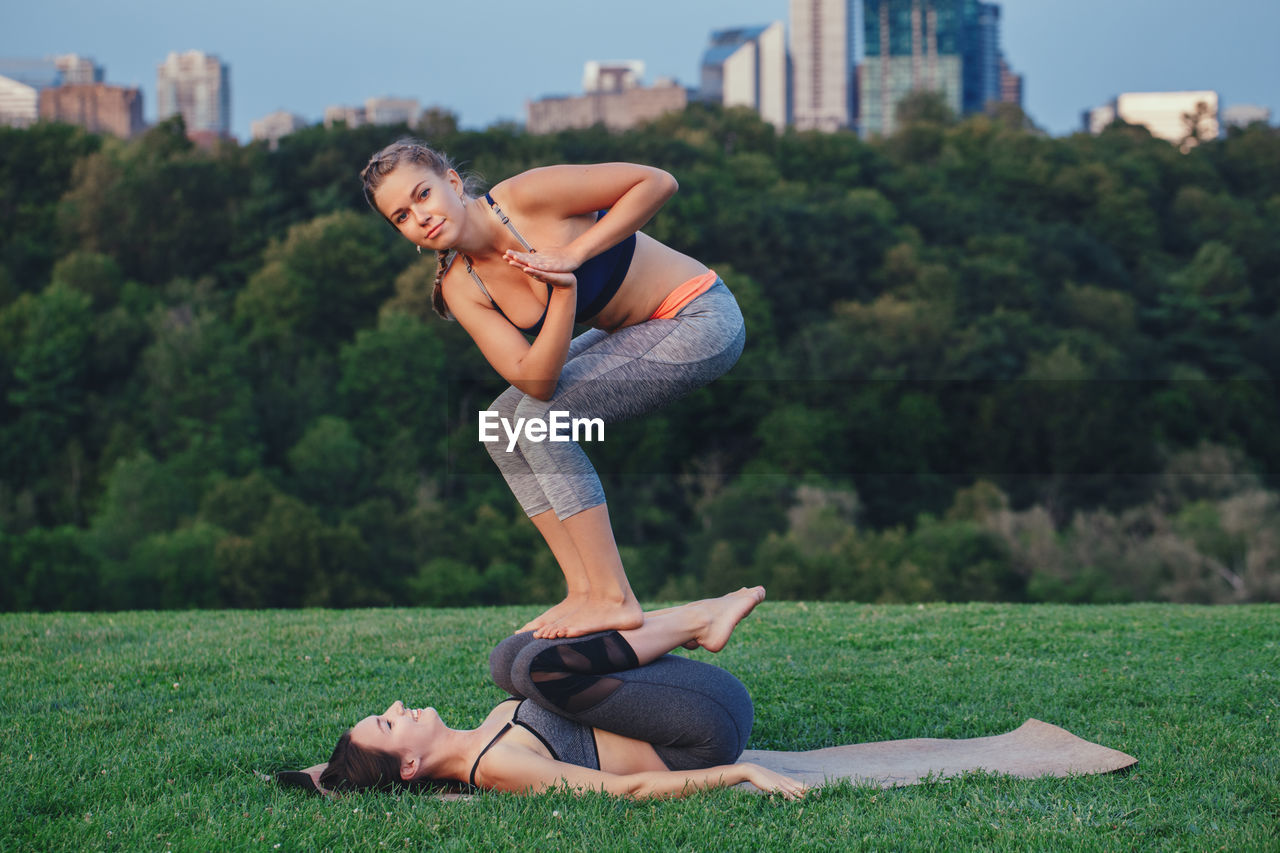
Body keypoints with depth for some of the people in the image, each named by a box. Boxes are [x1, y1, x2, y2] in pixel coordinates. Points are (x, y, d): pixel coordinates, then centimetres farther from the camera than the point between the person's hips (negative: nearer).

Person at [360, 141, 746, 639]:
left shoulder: (527, 196, -22)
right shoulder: (462, 288, -5)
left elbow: (658, 182, -20)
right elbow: (535, 381, -17)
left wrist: (574, 254, -25)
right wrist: (564, 291, -29)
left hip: (700, 319, -8)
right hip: (634, 332, 8)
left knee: (540, 419, -18)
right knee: (505, 424, 1)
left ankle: (612, 599, -16)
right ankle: (583, 590, 1)